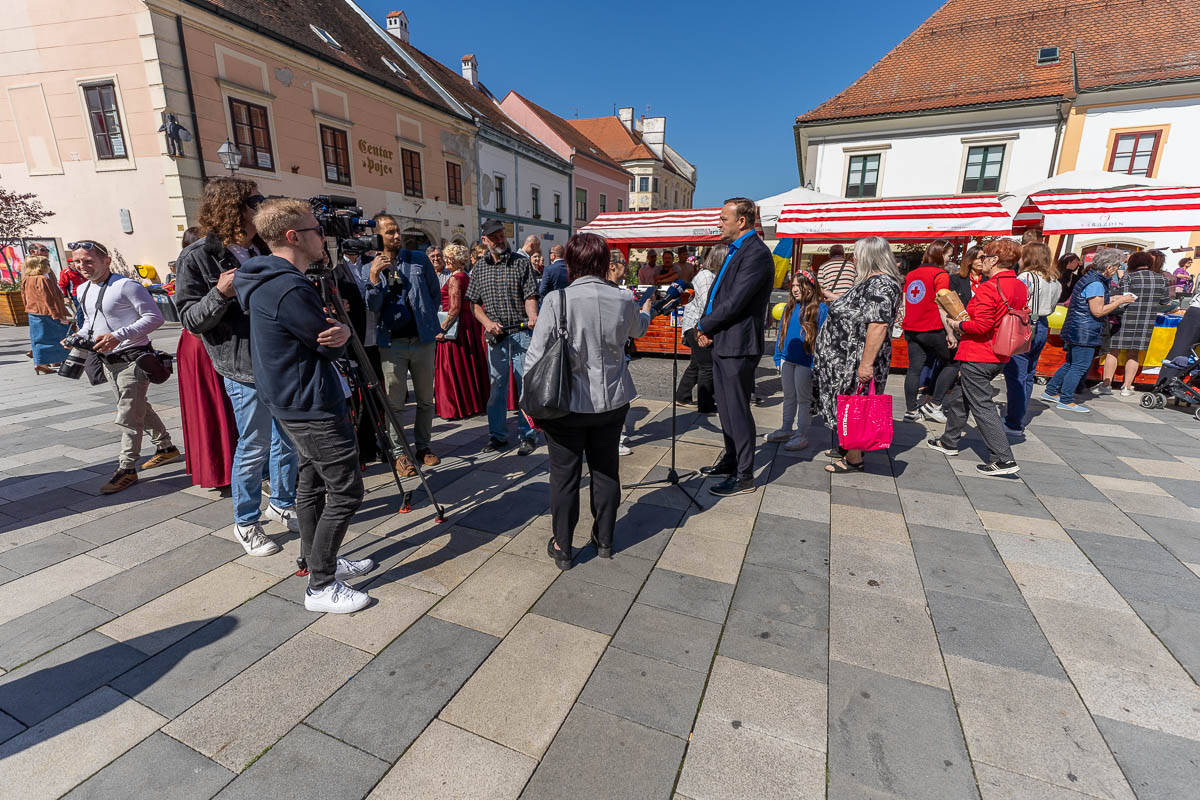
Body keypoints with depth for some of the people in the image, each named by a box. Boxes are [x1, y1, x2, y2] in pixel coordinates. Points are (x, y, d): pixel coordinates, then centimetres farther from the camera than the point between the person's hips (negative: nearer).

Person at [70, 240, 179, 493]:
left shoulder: (126, 286, -14)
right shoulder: (82, 291, 12)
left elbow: (155, 317, -19)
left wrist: (118, 336, -25)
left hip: (133, 359, -9)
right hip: (109, 362, 9)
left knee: (128, 416, -7)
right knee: (139, 408, 18)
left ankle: (127, 469, 2)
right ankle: (166, 447, 33)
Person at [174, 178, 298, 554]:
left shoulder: (263, 249, 11)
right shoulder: (197, 258, -8)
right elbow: (190, 319, -8)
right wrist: (221, 294, -24)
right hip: (246, 371, -6)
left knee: (287, 440, 16)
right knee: (253, 448, 2)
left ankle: (282, 504, 35)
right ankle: (246, 523, 21)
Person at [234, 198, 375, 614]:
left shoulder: (268, 280, 10)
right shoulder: (291, 289, -23)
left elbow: (330, 336, 8)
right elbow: (334, 349, -15)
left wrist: (336, 328, -14)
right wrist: (340, 332, 6)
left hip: (295, 402, 11)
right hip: (313, 406, -11)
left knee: (313, 481, 19)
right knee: (345, 491, -3)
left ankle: (319, 561, 34)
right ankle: (320, 586, 9)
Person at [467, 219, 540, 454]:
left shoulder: (521, 262, 1)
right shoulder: (479, 267, 10)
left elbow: (530, 295, -5)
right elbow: (475, 303, 11)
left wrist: (532, 315, -25)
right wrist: (487, 322, -6)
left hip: (521, 331, -3)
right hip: (495, 334, 3)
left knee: (525, 383, 0)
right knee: (496, 384, 8)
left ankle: (528, 435, 10)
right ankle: (498, 435, 20)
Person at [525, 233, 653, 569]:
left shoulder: (556, 300, -15)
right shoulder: (623, 300, -4)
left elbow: (535, 356, -15)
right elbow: (639, 329, 19)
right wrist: (647, 307, 42)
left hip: (567, 403, -3)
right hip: (612, 402, 3)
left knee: (564, 475, 11)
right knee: (606, 470, 17)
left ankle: (562, 547, 25)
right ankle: (604, 540, 33)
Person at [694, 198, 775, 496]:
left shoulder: (756, 254, -16)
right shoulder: (736, 251, 17)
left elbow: (734, 303, -21)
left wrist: (703, 326, -8)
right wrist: (707, 329, 2)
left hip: (737, 346, -10)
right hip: (722, 343, 10)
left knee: (738, 411, -2)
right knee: (726, 408, 19)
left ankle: (744, 477, 11)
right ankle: (731, 460, 34)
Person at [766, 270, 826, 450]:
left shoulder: (820, 309, -10)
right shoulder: (789, 308, 7)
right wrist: (778, 357, 9)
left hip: (805, 361, -6)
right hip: (787, 359, 6)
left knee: (804, 398, 5)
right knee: (788, 396, 16)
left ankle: (802, 435, 14)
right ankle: (785, 430, 28)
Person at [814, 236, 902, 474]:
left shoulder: (881, 284, -19)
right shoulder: (869, 281, 14)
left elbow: (878, 325, -27)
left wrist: (866, 363, -30)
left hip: (856, 361, -10)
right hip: (847, 358, 10)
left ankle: (854, 459, 10)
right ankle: (846, 447, 33)